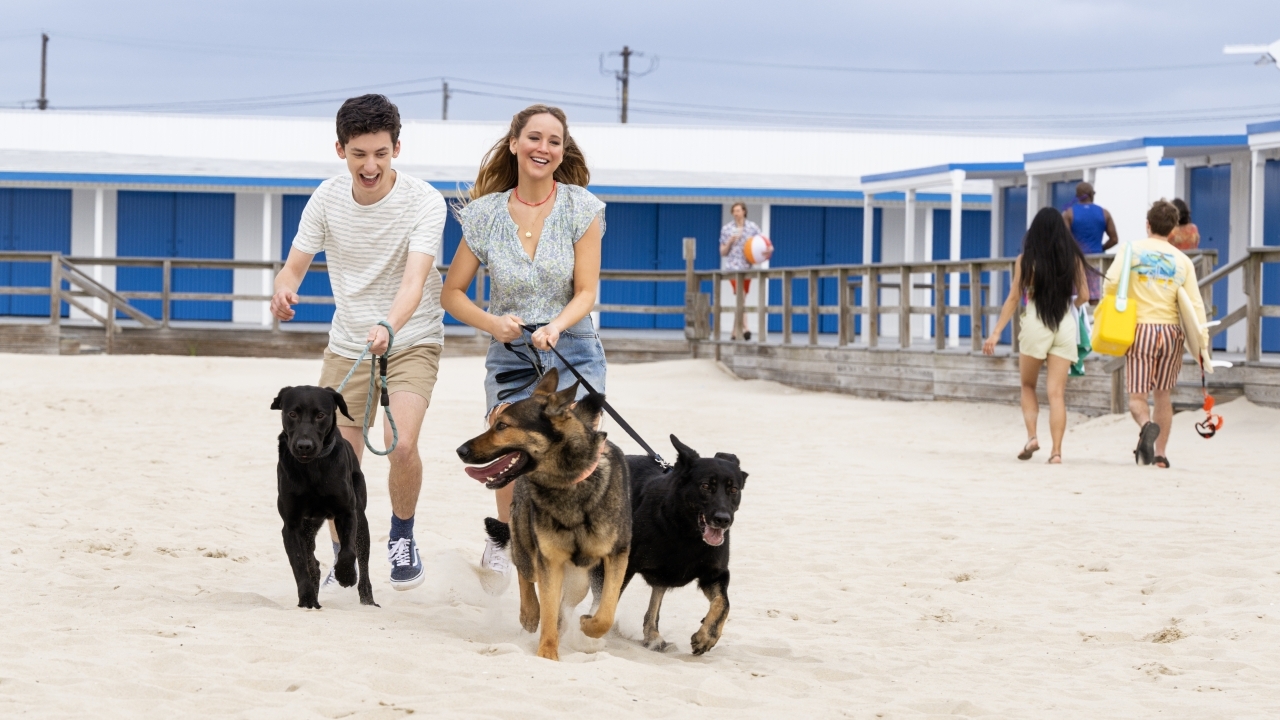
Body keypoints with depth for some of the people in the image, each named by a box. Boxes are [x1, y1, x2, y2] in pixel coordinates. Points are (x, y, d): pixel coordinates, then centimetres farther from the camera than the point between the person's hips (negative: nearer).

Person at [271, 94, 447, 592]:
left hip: (412, 343, -3)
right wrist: (284, 290, -28)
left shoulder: (424, 201, -19)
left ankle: (402, 535, 4)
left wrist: (388, 327, -50)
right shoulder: (327, 199, -8)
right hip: (346, 345, 3)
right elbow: (295, 265, -3)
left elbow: (414, 279, -31)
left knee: (401, 444, -25)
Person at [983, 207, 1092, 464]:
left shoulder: (1025, 260, -2)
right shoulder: (1073, 258, 2)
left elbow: (1013, 298, -3)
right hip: (1066, 325, 1)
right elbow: (1083, 296, 7)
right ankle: (1056, 450, -6)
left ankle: (1032, 436, -2)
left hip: (1035, 325, -1)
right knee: (1057, 393, 1)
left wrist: (996, 333, 1)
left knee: (1028, 386, 17)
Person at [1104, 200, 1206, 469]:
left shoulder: (1133, 250, 0)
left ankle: (1147, 425, -31)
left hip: (1140, 329, -2)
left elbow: (1111, 282, -13)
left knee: (1137, 396, 1)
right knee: (1163, 396, 16)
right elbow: (1195, 305, 0)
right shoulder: (1183, 260, 5)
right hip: (1171, 331, 2)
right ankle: (1160, 454, 15)